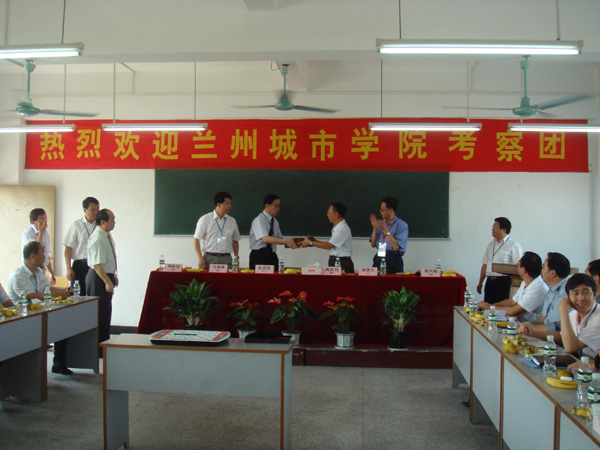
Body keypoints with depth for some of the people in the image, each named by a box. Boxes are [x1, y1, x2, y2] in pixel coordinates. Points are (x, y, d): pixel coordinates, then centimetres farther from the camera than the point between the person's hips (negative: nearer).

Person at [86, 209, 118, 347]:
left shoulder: (107, 235, 7)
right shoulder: (98, 239, -23)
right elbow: (97, 265, -27)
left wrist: (113, 275, 22)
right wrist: (108, 282, -27)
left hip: (107, 275, 10)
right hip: (98, 278, -10)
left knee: (106, 311, 18)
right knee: (99, 313, -2)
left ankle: (105, 341, 30)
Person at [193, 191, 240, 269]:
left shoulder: (232, 221, 12)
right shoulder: (205, 219, 1)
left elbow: (235, 241, 19)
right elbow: (196, 239, 1)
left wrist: (236, 257, 7)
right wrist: (200, 258, -7)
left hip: (226, 259, 3)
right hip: (209, 259, -2)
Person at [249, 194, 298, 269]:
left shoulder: (275, 222, 12)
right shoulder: (259, 220, -12)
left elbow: (280, 238, 15)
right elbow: (265, 239, -26)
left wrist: (289, 242, -7)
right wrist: (285, 241, -32)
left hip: (272, 256, 6)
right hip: (259, 256, -6)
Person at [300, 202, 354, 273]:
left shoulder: (343, 229, -16)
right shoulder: (336, 228, 16)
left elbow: (329, 245, -17)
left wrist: (310, 243, -10)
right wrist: (315, 241, 8)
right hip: (334, 261, 9)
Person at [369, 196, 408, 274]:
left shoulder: (402, 225, -5)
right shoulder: (380, 223, 12)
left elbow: (396, 247, -15)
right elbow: (373, 245, 9)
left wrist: (385, 230, -17)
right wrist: (375, 228, -2)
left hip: (393, 261, -5)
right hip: (378, 260, 5)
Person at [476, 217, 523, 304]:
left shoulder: (514, 245, -4)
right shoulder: (491, 244, 17)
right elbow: (485, 264, 19)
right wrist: (480, 282, 16)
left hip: (504, 281, -6)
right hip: (490, 281, 6)